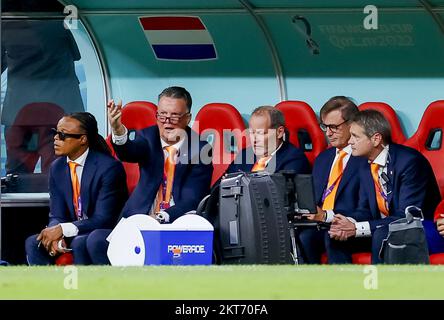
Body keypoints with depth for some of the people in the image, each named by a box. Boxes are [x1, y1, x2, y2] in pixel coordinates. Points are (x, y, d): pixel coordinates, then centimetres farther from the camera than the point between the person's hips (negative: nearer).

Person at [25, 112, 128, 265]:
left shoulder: (109, 167, -16)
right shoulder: (57, 168, 5)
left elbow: (103, 219, -20)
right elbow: (56, 216, 5)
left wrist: (62, 229, -28)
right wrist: (55, 236, -21)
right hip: (75, 235, 6)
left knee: (80, 243, -36)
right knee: (33, 243, -16)